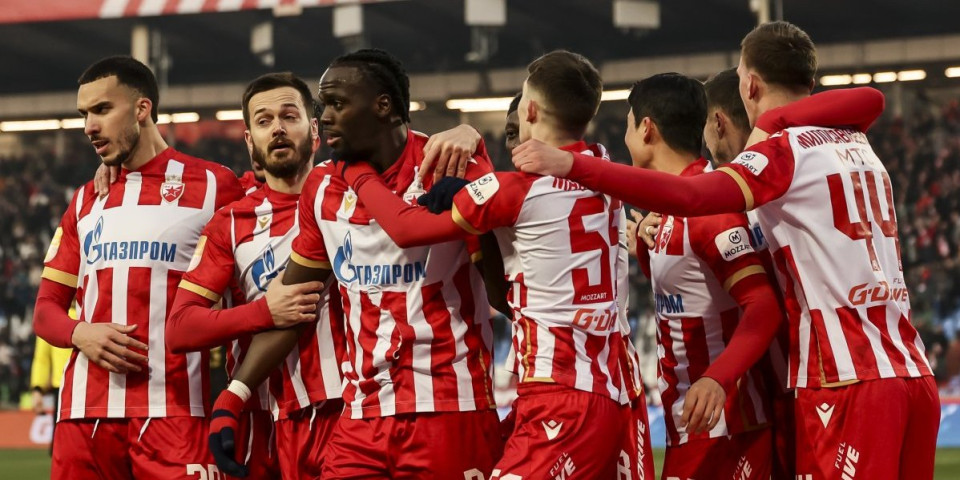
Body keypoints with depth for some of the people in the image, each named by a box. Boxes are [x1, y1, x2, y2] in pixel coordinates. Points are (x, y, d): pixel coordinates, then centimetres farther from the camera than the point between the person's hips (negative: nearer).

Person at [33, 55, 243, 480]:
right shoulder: (86, 201, 19)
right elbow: (46, 311, 19)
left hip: (173, 410, -4)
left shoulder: (212, 186, 4)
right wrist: (80, 333, -4)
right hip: (84, 412, 5)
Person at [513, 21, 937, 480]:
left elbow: (688, 196, -22)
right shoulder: (857, 146, 16)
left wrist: (571, 165, -25)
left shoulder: (784, 152, -6)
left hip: (848, 383, -7)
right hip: (913, 373, 7)